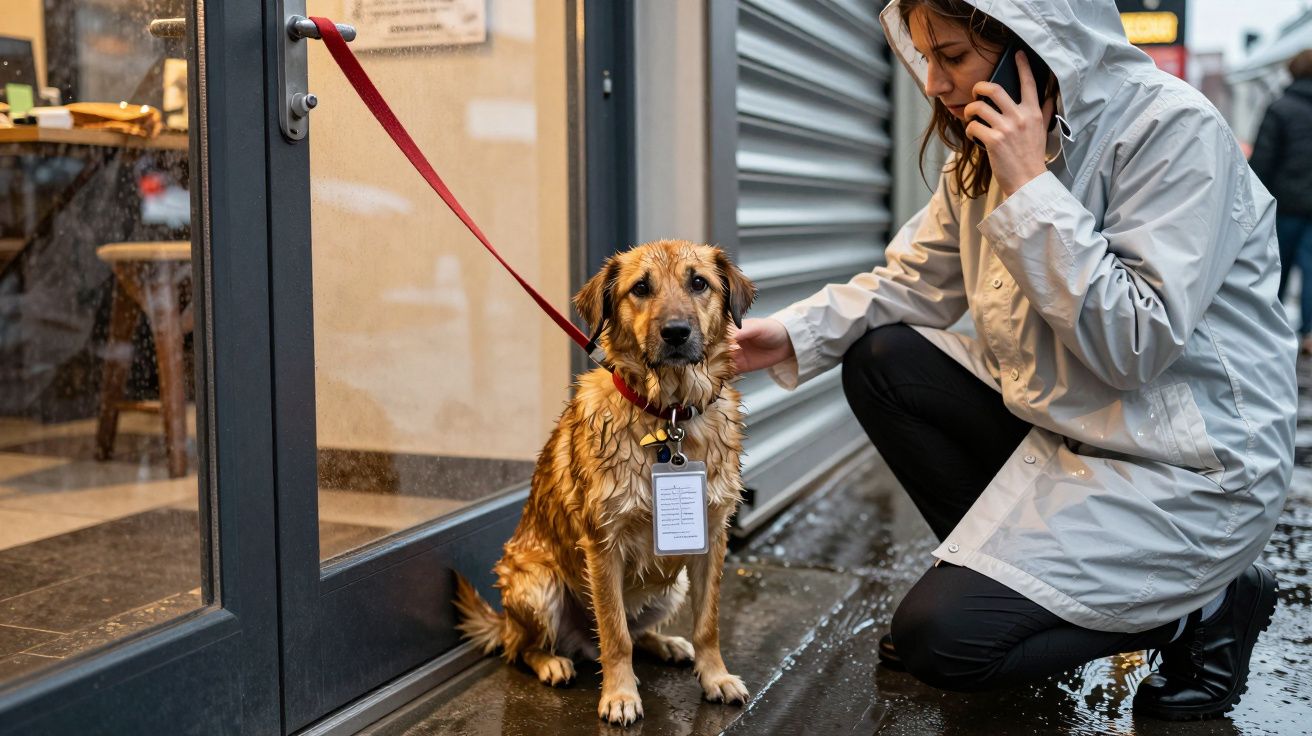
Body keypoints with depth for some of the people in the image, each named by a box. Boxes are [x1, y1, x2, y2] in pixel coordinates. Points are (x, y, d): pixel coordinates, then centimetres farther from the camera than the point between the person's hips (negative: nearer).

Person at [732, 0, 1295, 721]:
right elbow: (912, 283, 8)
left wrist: (1031, 188, -27)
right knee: (880, 360, 0)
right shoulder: (984, 151, 3)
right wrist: (792, 334, -6)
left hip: (1189, 460, -8)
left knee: (939, 638, -16)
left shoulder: (1175, 129, -20)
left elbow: (1136, 347, -27)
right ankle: (1009, 560, 8)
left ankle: (1206, 605, 3)